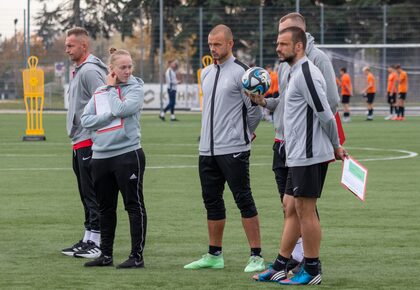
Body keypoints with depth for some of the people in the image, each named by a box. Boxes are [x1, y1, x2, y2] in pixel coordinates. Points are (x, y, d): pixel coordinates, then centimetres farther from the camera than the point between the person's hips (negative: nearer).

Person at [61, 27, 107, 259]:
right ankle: (88, 239, 20)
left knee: (92, 194, -8)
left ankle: (96, 242, -6)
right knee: (87, 196, 14)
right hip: (79, 143, 11)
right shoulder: (79, 71, 19)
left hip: (89, 142, -11)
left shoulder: (90, 71, -14)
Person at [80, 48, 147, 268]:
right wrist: (109, 115, -10)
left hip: (128, 155, -5)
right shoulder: (99, 93, 11)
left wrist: (112, 88, -4)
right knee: (105, 208, 13)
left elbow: (121, 109, -18)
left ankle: (137, 256, -1)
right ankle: (106, 254, 22)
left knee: (134, 206, -3)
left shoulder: (135, 88, -2)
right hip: (100, 157, 5)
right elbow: (86, 120, 3)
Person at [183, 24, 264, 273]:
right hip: (207, 149, 8)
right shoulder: (206, 73, 13)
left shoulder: (241, 72, -9)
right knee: (212, 201, 12)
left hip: (233, 150, -7)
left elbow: (255, 110, -6)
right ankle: (214, 255, 21)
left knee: (244, 200, -6)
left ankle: (256, 257, -4)